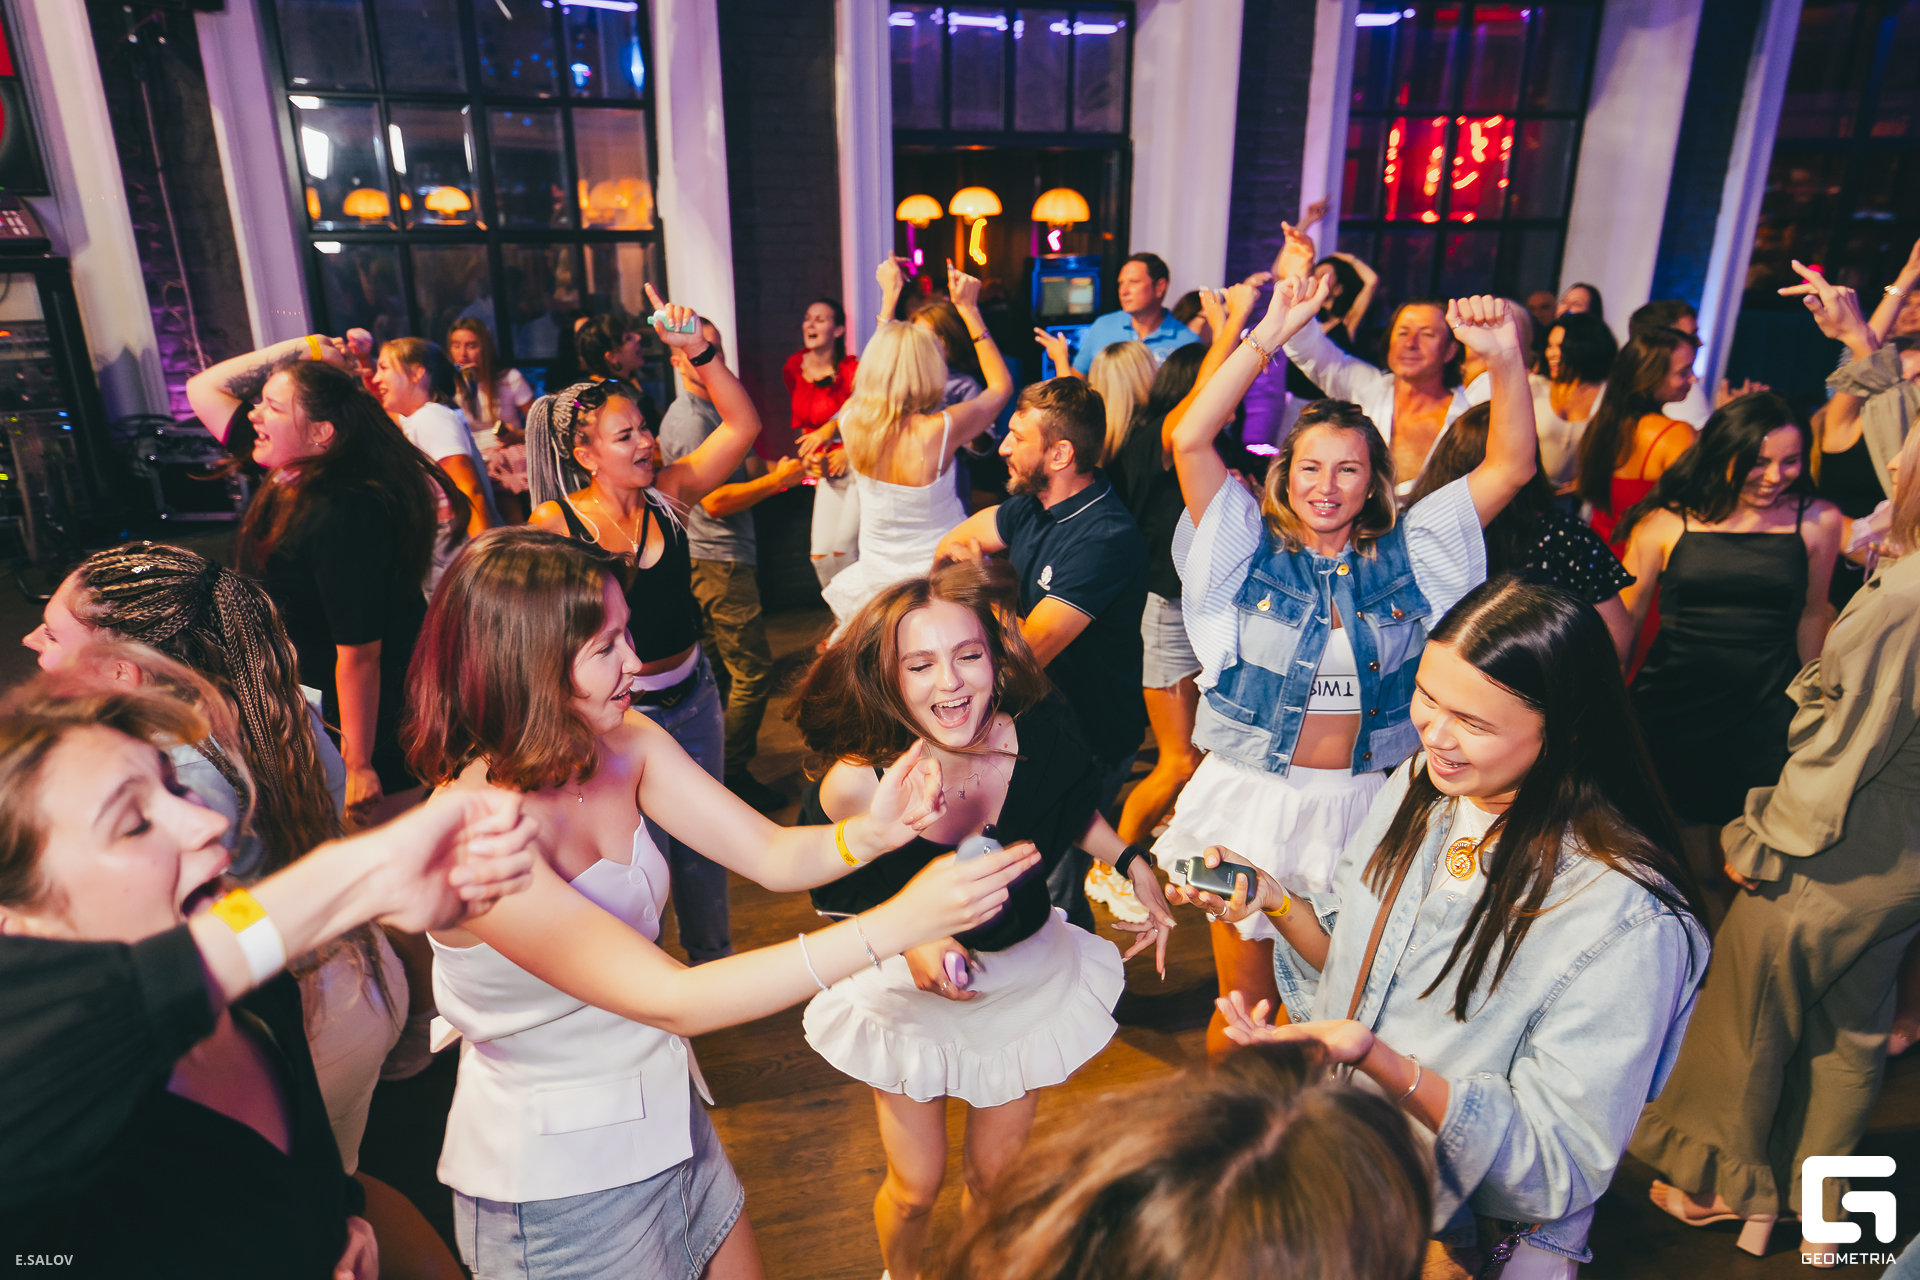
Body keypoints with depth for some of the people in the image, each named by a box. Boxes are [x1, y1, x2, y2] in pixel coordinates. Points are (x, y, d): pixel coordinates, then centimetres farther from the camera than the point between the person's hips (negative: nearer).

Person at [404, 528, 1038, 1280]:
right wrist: (894, 924, -40)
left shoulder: (624, 746, -11)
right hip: (555, 1183, -6)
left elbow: (773, 856, -9)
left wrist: (870, 833, -32)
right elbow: (669, 1002, -35)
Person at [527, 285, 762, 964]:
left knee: (703, 843, 20)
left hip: (692, 696, 4)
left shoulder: (666, 494, -3)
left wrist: (698, 350, -17)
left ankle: (713, 958, 45)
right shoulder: (554, 522, -13)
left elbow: (743, 424, -7)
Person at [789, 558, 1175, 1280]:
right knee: (916, 1190, 16)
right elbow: (839, 903, -11)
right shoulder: (857, 786, -30)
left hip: (1031, 979, 2)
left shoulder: (1040, 735, -24)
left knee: (996, 1175, 20)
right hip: (911, 996, -1)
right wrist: (910, 942, -27)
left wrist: (1133, 864, -8)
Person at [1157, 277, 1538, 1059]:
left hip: (1358, 803, 2)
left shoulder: (1408, 551, 3)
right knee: (1242, 994, 12)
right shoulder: (1252, 548, -3)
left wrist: (1507, 360, -16)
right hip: (1248, 795, -1)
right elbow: (1190, 441, -16)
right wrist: (1270, 335, -19)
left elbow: (1512, 466, -2)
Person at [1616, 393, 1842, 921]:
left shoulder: (1817, 522, 3)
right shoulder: (1667, 522, -3)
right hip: (1672, 707, -1)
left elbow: (1812, 613, 14)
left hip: (1766, 716, 1)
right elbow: (1623, 615, 2)